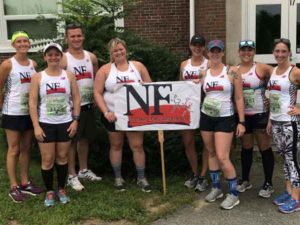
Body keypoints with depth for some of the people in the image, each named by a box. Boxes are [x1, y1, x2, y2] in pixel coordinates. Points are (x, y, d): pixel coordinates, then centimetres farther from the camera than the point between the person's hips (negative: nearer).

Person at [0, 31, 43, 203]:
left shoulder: (34, 64, 5)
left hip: (30, 112, 5)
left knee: (26, 148, 13)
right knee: (14, 150, 1)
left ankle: (25, 182, 25)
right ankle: (14, 187, 10)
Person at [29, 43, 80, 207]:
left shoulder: (69, 76, 3)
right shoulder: (38, 77, -2)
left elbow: (76, 99, 4)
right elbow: (32, 102, -5)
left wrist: (75, 120, -5)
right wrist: (36, 126, -11)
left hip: (65, 123, 2)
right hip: (46, 124, -1)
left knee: (62, 157, 11)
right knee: (47, 160, 2)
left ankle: (61, 189, 25)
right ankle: (49, 192, 18)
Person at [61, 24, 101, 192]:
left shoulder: (91, 57, 6)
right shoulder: (63, 59, -11)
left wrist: (96, 97, 8)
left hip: (88, 105, 5)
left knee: (85, 139, 16)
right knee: (72, 141, 1)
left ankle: (84, 170, 30)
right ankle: (72, 175, 10)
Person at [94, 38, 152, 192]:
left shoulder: (138, 66, 2)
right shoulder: (105, 69, -2)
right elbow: (97, 93, -5)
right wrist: (105, 112, -16)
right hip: (113, 115, 0)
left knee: (137, 145, 2)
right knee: (116, 146, 11)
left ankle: (141, 178, 17)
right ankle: (118, 177, 26)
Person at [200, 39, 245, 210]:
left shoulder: (231, 72, -7)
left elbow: (239, 98, -6)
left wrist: (242, 121, -9)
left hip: (225, 118, -4)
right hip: (206, 117, 5)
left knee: (223, 157, -9)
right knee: (212, 153, 12)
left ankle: (234, 194, 4)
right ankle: (216, 188, 26)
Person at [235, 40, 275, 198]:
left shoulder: (262, 68, -8)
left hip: (260, 114, -4)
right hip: (242, 115, 4)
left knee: (264, 148, 3)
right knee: (246, 148, 15)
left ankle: (268, 184, 13)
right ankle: (245, 180, 29)